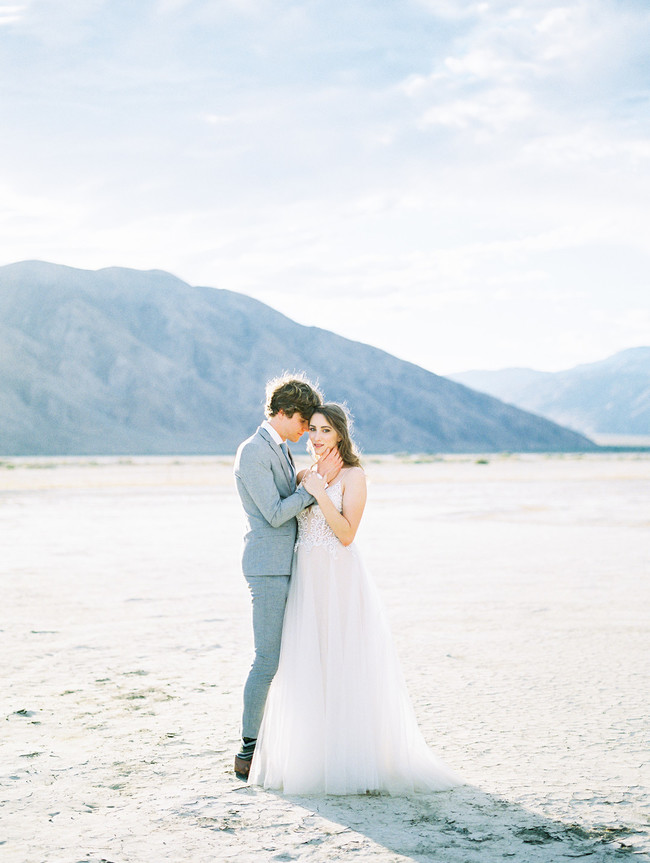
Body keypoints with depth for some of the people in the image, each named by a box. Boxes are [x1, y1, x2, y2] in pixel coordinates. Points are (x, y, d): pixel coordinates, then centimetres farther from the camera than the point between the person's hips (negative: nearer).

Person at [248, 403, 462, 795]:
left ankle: (354, 757, 4)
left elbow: (346, 534, -14)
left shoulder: (353, 476, -5)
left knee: (344, 666, -4)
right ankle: (311, 755, 14)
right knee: (306, 668, 6)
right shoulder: (304, 476, 14)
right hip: (306, 579, 6)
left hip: (340, 578, -6)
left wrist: (320, 493, -18)